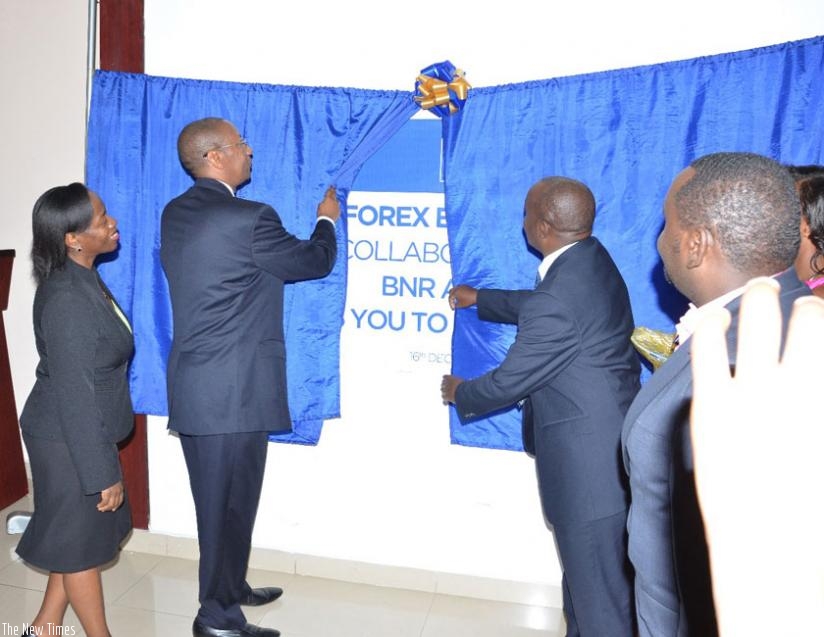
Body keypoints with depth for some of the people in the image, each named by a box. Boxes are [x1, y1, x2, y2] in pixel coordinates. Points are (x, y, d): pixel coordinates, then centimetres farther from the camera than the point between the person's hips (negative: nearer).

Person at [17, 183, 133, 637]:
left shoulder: (82, 279, 2)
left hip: (82, 434, 9)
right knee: (80, 541, 9)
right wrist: (103, 474, -20)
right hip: (69, 441, -9)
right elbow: (75, 396, -26)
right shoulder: (67, 301, -27)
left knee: (83, 534, 20)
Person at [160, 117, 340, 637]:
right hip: (235, 390, -9)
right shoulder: (250, 219, -18)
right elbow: (316, 261, -5)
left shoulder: (175, 214, 7)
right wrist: (327, 220, 15)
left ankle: (229, 588, 40)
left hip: (193, 384, 9)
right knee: (230, 502, 5)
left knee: (218, 499, 22)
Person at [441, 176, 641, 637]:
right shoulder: (590, 259, 3)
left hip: (589, 461, -10)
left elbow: (509, 382, -17)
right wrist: (479, 299, 34)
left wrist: (460, 393, 3)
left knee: (602, 594, 7)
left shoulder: (559, 298, -28)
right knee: (592, 576, 28)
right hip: (607, 444, 10)